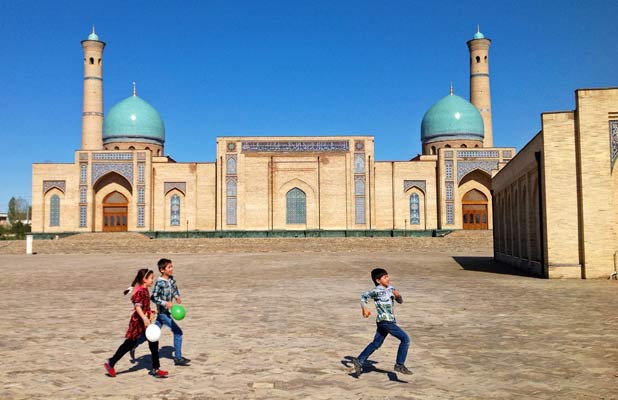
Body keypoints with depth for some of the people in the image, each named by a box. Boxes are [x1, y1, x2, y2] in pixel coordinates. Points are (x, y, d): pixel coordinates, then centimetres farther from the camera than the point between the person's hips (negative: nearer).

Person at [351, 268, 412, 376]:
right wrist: (364, 308, -13)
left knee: (376, 344, 14)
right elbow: (364, 296, 0)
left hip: (390, 321, 8)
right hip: (385, 321, -8)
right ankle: (399, 365, -5)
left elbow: (400, 301, 15)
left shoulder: (390, 288, 10)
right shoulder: (377, 291, -11)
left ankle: (359, 361, 22)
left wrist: (398, 295, -6)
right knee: (405, 339, -11)